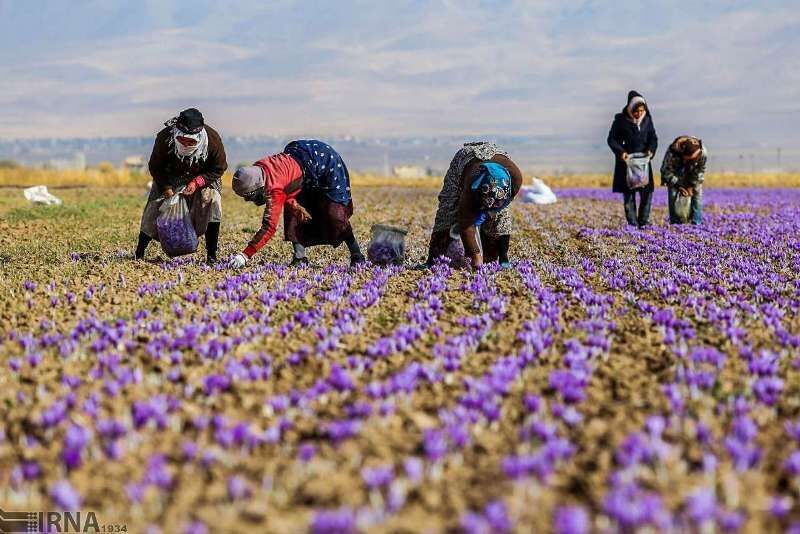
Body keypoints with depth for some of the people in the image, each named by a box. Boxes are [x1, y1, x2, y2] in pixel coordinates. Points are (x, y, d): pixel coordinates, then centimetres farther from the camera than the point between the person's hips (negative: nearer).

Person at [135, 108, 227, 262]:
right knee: (154, 206, -7)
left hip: (203, 177, 0)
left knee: (212, 203, -22)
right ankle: (139, 253, 9)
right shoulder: (165, 138, -31)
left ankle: (211, 255, -14)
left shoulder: (213, 140, -32)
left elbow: (218, 169, -15)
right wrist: (166, 187, -26)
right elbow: (155, 167, -13)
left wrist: (197, 182, -28)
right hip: (170, 178, 1)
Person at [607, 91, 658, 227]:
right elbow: (612, 139, -5)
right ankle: (632, 223, 3)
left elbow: (653, 138, 7)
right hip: (626, 160, -3)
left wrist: (651, 150, -13)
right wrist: (621, 152, -20)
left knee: (647, 190, -3)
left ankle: (644, 221, 7)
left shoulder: (647, 119, 2)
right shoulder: (620, 120, -8)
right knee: (628, 193, -1)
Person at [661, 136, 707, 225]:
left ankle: (696, 223, -4)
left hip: (693, 172, 2)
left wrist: (691, 186, -19)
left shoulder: (703, 153, -33)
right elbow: (666, 171, -23)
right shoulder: (672, 153, -39)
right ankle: (675, 223, -8)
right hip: (674, 172, -2)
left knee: (697, 192, -10)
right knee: (673, 195, -14)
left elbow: (701, 171, -14)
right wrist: (678, 186, -26)